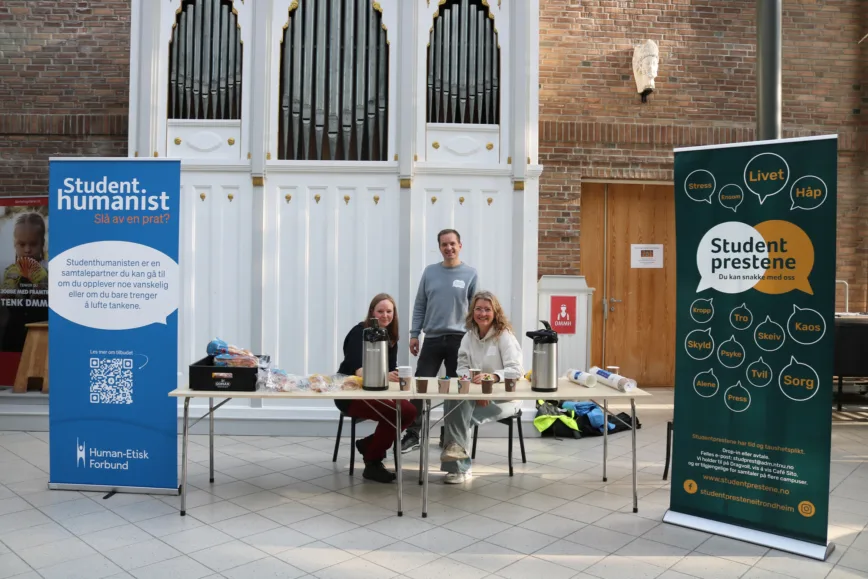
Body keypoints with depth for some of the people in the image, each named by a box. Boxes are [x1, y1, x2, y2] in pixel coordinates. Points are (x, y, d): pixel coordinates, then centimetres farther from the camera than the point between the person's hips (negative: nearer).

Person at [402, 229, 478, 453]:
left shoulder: (470, 274, 1)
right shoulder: (430, 272, 7)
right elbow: (420, 306, 10)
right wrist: (414, 334, 4)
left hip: (460, 340, -1)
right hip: (432, 338, 2)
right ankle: (412, 434, 8)